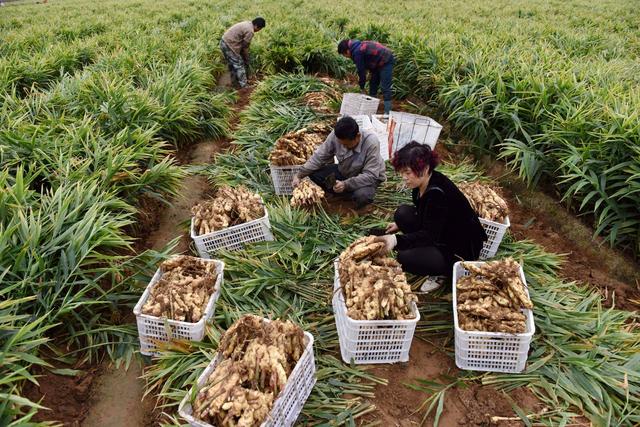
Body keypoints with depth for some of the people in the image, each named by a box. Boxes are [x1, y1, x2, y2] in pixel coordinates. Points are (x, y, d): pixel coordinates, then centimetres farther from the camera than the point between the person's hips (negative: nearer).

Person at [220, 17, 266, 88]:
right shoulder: (250, 31, -17)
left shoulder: (247, 24, 12)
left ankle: (235, 84, 32)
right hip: (229, 45, -10)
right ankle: (244, 87, 3)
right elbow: (245, 47, -11)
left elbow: (242, 43, 16)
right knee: (239, 66, -2)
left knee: (232, 65, 20)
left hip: (224, 43, 10)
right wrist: (246, 60, 3)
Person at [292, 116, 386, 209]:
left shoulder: (371, 143, -33)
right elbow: (319, 156, -13)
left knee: (362, 196, -38)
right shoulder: (336, 135, -23)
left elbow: (370, 175, -32)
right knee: (314, 173, -13)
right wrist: (299, 175, -19)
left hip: (367, 178, -5)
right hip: (344, 171, 5)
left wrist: (346, 184, -42)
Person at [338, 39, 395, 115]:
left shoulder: (357, 52, -23)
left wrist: (362, 87, -5)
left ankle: (387, 112, -13)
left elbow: (361, 69, -15)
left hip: (386, 61, -11)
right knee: (373, 84, 15)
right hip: (379, 62, 11)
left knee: (385, 87, -13)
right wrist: (360, 77, 8)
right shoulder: (358, 46, 7)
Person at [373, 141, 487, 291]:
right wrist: (400, 224, 12)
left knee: (404, 258, -23)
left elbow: (430, 235, -32)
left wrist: (396, 240, -44)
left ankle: (451, 271, -3)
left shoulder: (438, 193, -31)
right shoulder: (423, 182, -5)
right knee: (403, 212, -4)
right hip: (441, 235, 9)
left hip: (460, 251, -9)